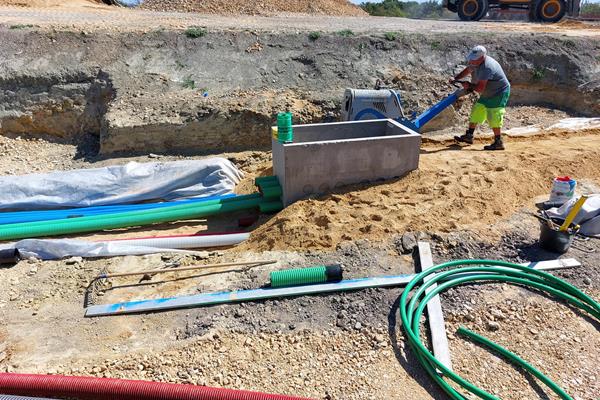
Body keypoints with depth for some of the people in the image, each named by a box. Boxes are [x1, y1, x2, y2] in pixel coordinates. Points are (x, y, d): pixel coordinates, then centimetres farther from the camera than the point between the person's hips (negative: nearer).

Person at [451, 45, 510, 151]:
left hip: (499, 93, -10)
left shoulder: (486, 67, -32)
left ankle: (498, 143, -6)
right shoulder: (476, 62, -1)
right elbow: (468, 70, 20)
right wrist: (455, 78, 7)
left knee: (493, 116, -13)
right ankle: (469, 136, 17)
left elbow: (480, 88, -31)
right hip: (488, 94, 10)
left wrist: (470, 86, -12)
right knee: (476, 111, 10)